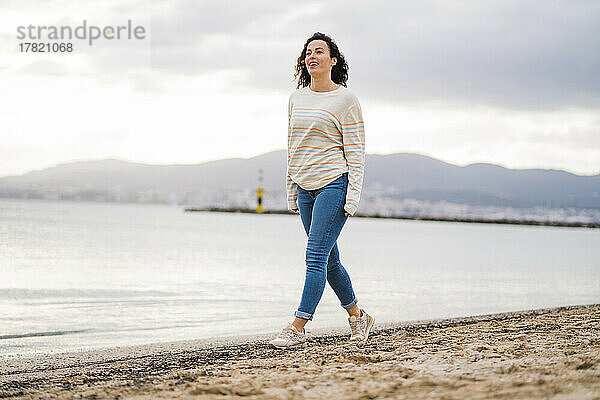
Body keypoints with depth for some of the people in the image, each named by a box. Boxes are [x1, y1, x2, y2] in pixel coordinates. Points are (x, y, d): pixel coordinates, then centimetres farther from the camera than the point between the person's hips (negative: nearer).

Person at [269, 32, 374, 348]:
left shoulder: (345, 99, -5)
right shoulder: (297, 98, 13)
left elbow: (355, 150, -7)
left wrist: (353, 195, -13)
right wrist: (291, 191, 15)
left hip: (334, 183, -7)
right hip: (305, 188, 7)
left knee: (316, 257, -11)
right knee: (329, 260, 11)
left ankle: (297, 328, -11)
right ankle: (357, 316, 25)